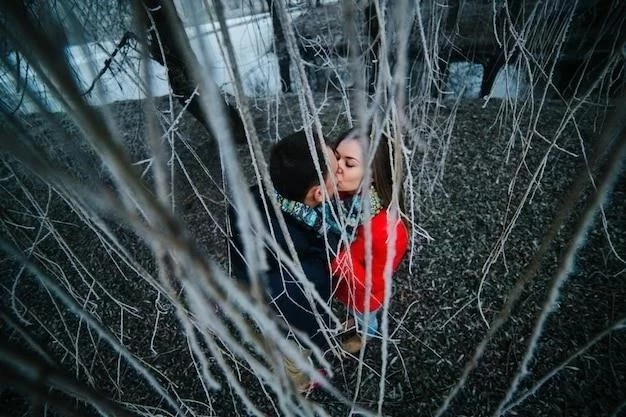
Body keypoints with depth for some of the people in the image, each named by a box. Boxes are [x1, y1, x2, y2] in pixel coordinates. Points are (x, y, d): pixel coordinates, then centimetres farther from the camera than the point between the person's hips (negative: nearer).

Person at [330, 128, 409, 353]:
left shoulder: (388, 231, -43)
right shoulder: (343, 193, -27)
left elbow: (374, 286, -29)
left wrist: (338, 255, -41)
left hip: (365, 294, -4)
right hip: (343, 281, 4)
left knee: (366, 318, 33)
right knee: (353, 311, 38)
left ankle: (366, 335, 66)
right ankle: (355, 320, 71)